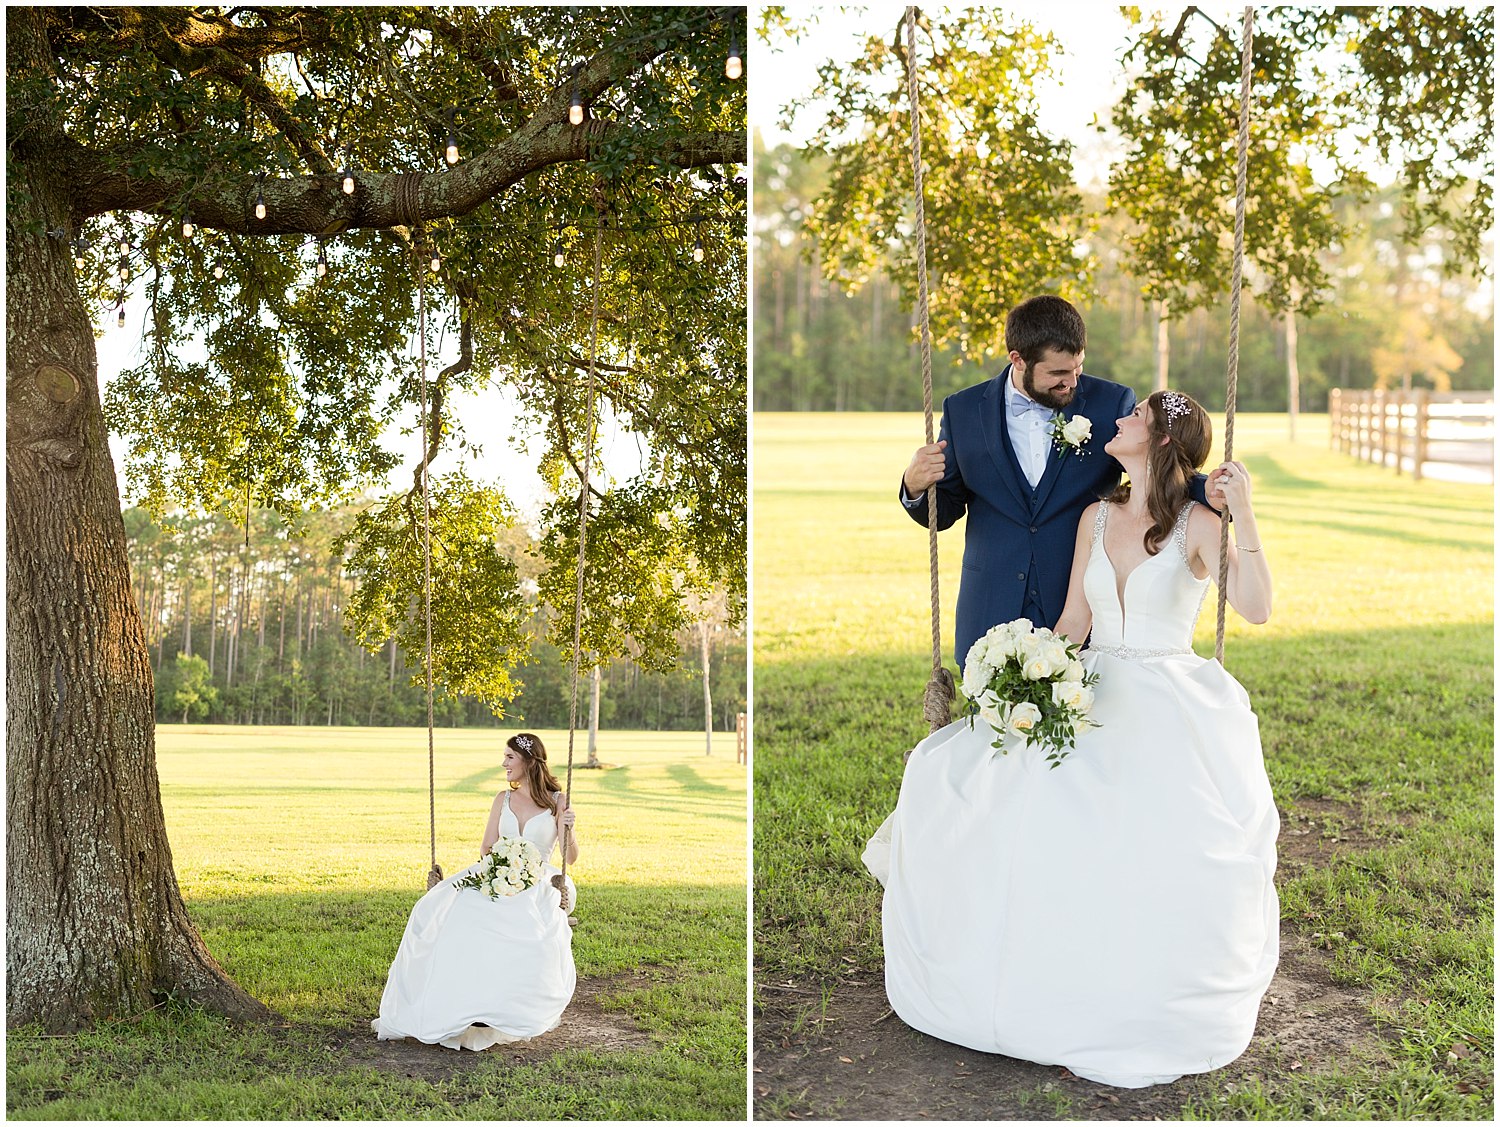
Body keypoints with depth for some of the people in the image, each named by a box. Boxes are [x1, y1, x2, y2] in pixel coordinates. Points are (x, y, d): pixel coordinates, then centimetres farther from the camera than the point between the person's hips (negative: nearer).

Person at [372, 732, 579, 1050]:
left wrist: (568, 830, -20)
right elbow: (486, 849, 10)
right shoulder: (503, 798, 13)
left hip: (536, 885, -3)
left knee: (533, 937, -35)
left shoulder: (557, 802, 2)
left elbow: (571, 857, 0)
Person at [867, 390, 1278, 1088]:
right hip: (1094, 694, 5)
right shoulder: (1096, 518, 11)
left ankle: (1147, 1017, -11)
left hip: (1170, 706, -5)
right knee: (951, 770, -16)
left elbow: (1257, 609, -17)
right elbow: (1073, 621, 12)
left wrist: (1243, 515, -24)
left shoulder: (1196, 525, -4)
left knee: (1166, 835, -33)